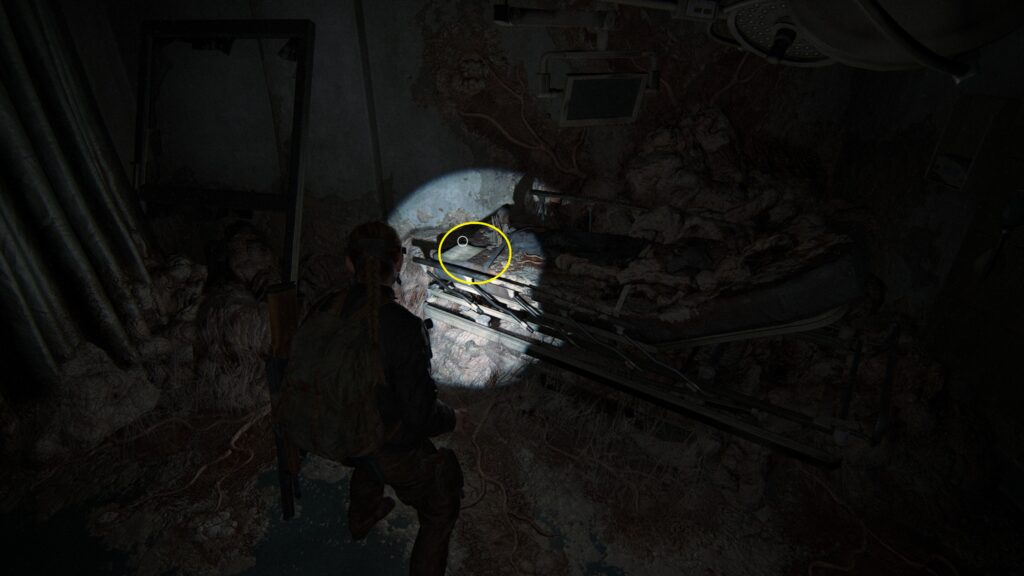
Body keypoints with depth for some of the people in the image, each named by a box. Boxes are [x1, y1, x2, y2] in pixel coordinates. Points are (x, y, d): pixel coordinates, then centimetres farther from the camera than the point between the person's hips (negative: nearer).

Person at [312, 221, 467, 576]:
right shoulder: (404, 329, -34)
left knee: (368, 465, 42)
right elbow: (420, 415, -27)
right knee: (440, 511, 21)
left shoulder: (327, 309, -18)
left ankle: (360, 520, 67)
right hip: (395, 449, -6)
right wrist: (452, 420, -5)